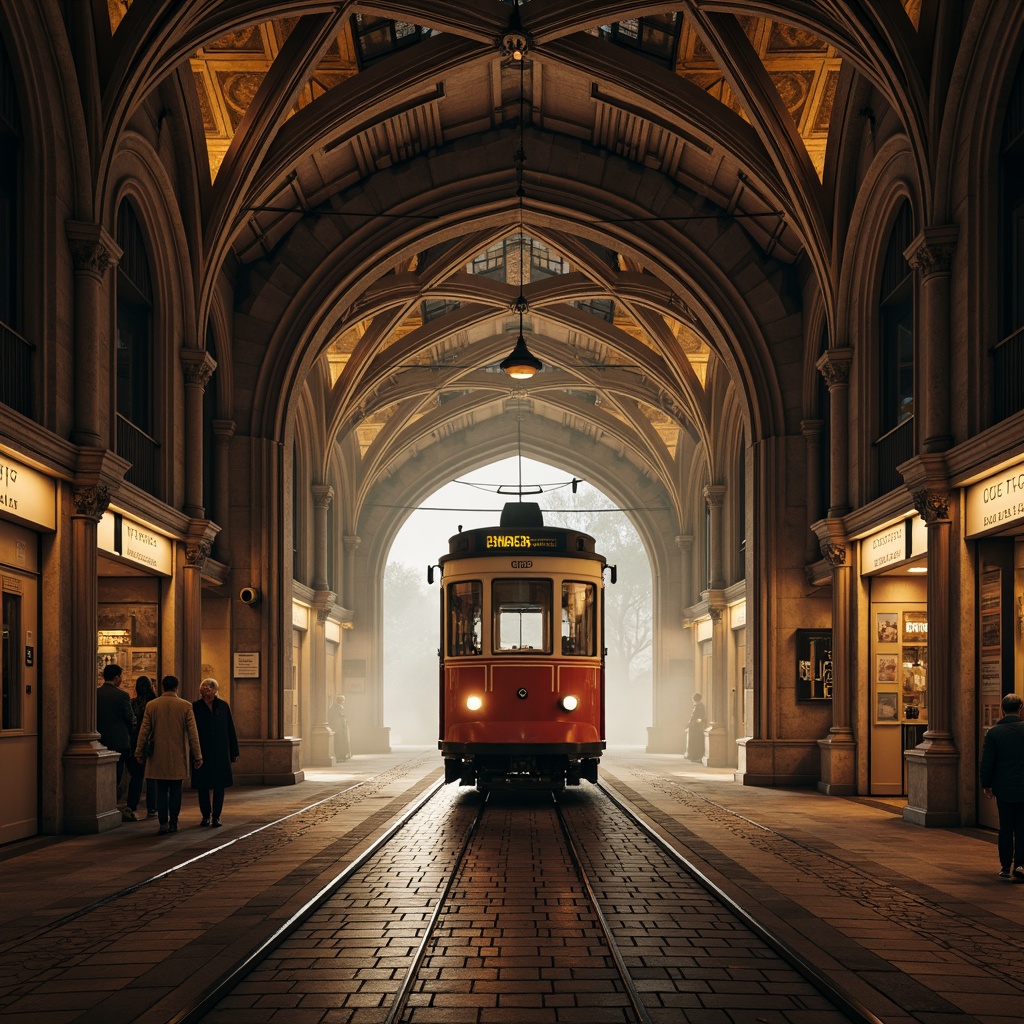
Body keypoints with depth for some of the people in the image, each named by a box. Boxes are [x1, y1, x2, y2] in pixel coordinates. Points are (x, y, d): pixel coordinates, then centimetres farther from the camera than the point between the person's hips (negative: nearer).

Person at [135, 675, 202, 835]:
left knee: (161, 790, 4)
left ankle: (163, 822, -5)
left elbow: (144, 731, 2)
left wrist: (139, 753, 10)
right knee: (175, 790, 8)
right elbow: (192, 733, -3)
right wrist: (197, 755, 1)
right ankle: (173, 822, 10)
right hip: (178, 756, -1)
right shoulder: (185, 706, -4)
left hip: (158, 756, 1)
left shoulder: (151, 706, -1)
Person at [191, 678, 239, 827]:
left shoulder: (223, 706, 5)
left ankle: (216, 816, 7)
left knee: (219, 786, 0)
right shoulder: (195, 707, 0)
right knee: (203, 786, 3)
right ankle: (206, 815, 15)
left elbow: (230, 730, 8)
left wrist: (234, 752, 6)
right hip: (202, 753, -1)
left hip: (221, 753, 1)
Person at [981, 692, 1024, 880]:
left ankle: (1005, 866, 13)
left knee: (1006, 829, 10)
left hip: (1004, 788, 0)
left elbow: (987, 762, -3)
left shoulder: (994, 732, -6)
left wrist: (986, 784, 9)